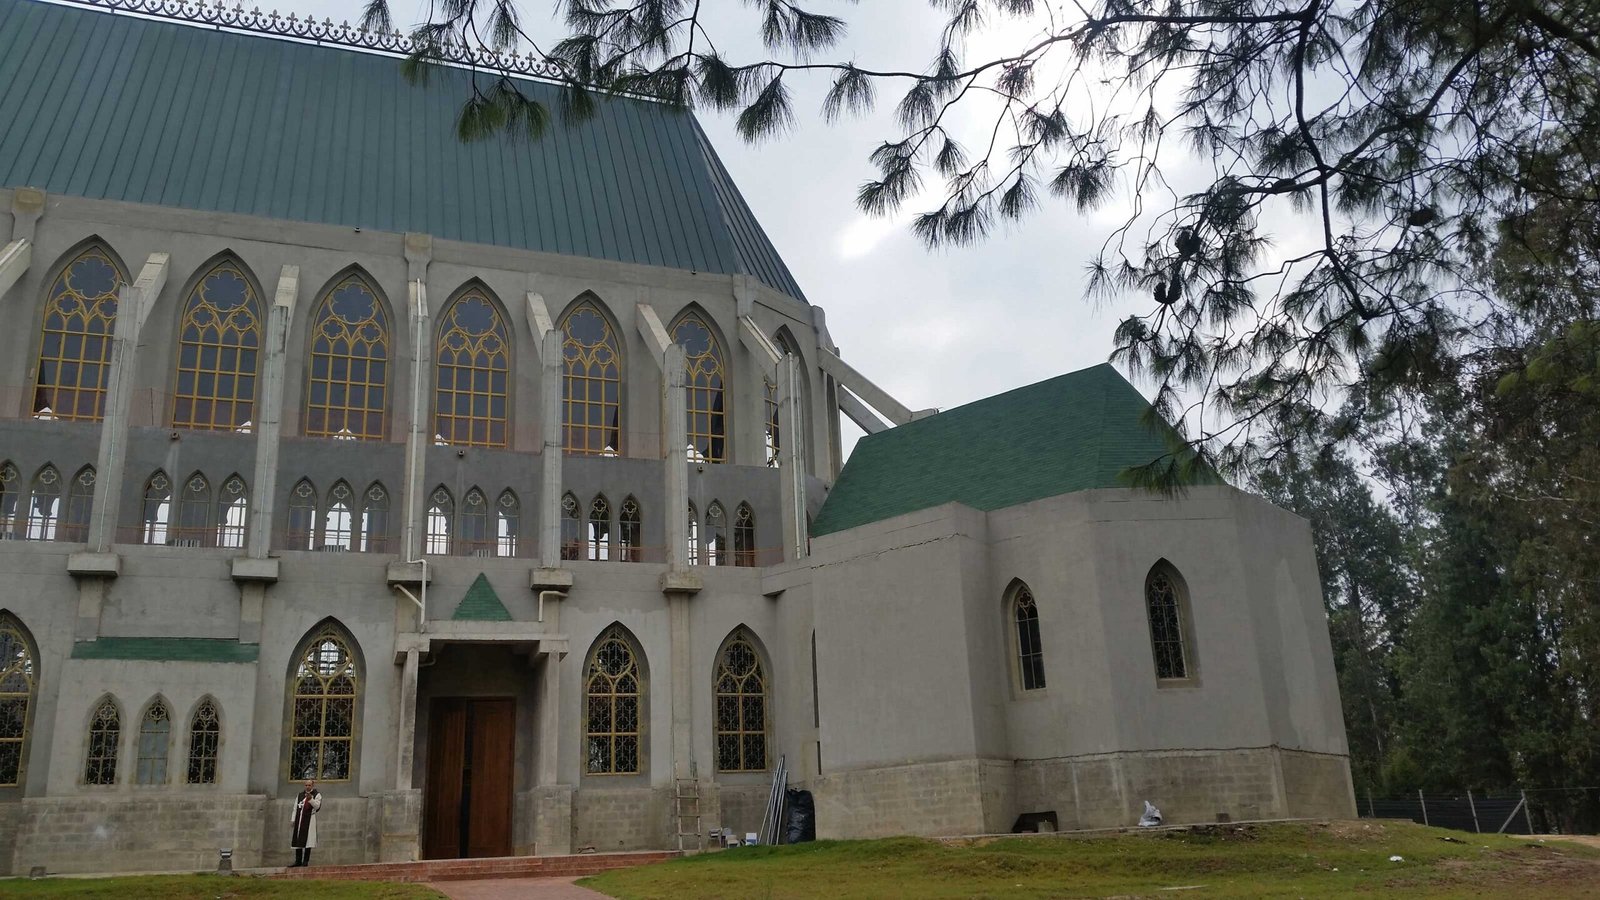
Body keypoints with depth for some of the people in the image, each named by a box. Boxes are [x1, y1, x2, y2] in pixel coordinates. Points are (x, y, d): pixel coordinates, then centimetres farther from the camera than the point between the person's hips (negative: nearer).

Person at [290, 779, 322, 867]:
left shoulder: (317, 794, 3)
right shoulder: (300, 795, 18)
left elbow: (317, 806, -11)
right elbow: (295, 808, 18)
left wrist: (310, 799, -27)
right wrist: (293, 819, 9)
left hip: (309, 820, -5)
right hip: (299, 820, 5)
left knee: (307, 840, -8)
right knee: (297, 840, 4)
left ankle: (305, 861, -5)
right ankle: (298, 861, 10)